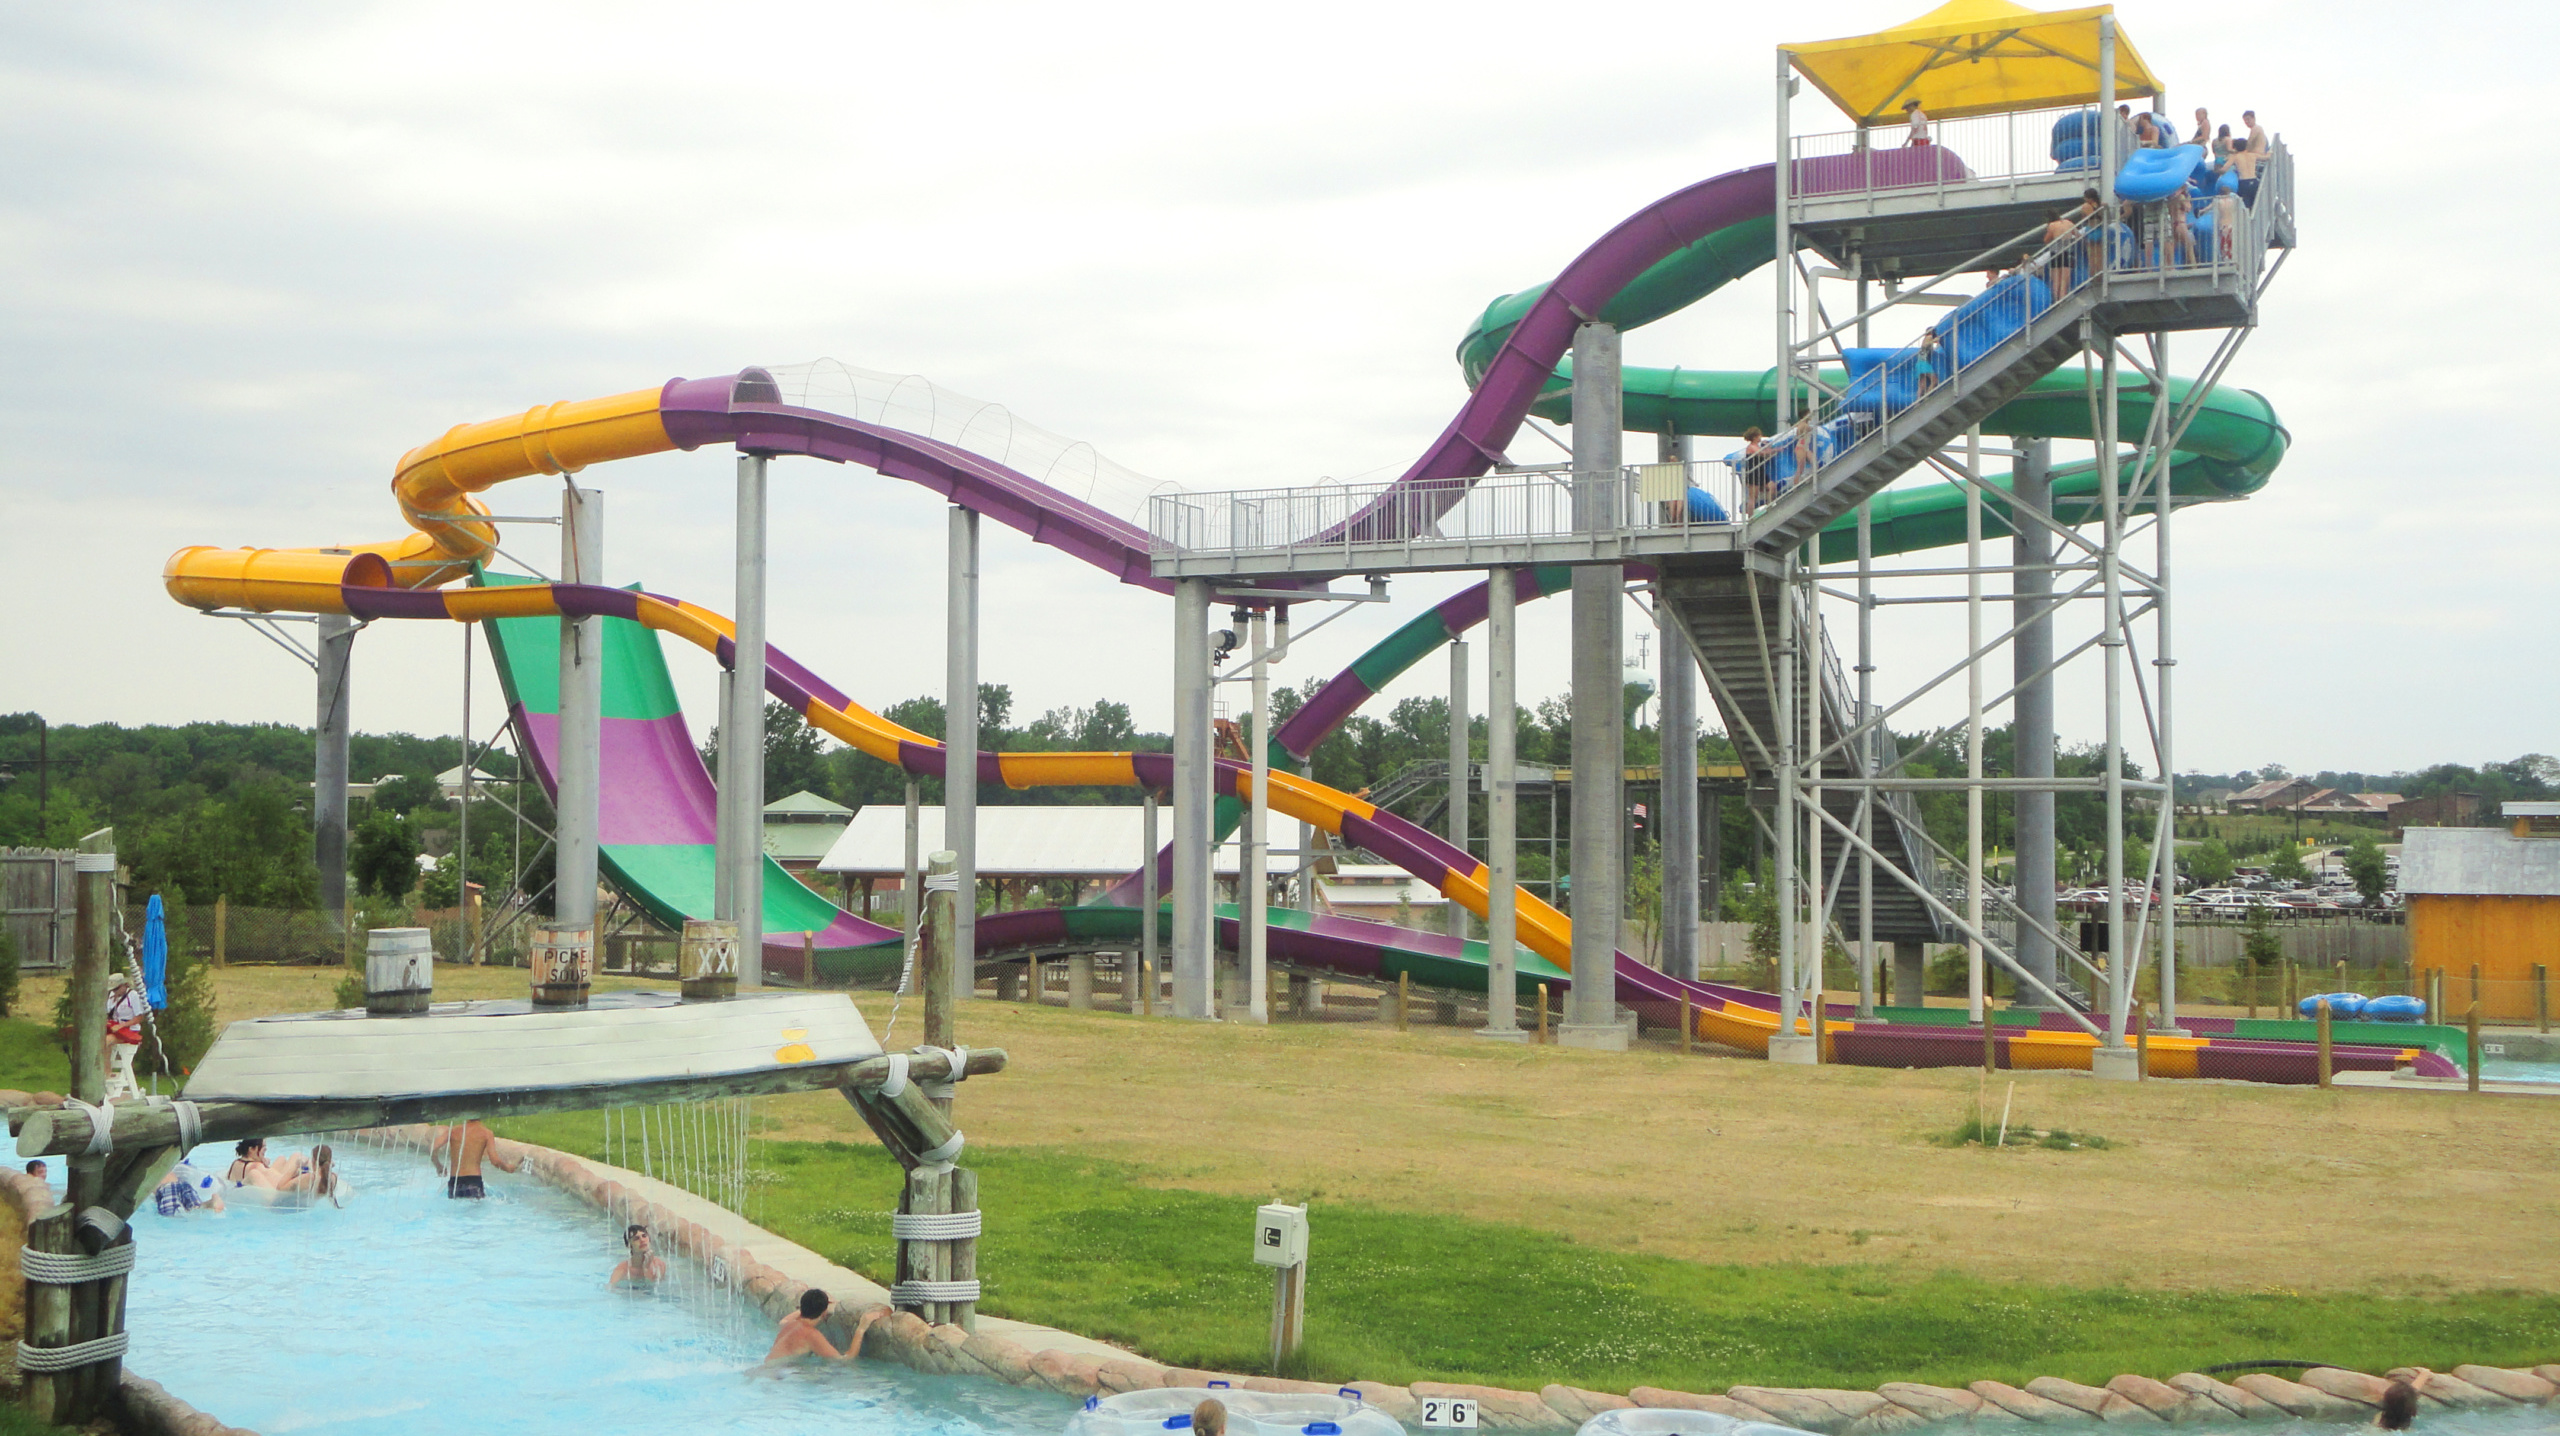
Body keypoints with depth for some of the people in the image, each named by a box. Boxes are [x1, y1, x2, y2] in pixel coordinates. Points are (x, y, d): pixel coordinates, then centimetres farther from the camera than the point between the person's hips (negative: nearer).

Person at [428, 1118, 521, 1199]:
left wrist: (439, 1166, 18)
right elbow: (495, 1161, -6)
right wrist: (508, 1168, 14)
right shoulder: (486, 1133, 2)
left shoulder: (453, 1131, 10)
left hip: (453, 1181, 3)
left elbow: (431, 1149, 0)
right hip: (473, 1180, -3)